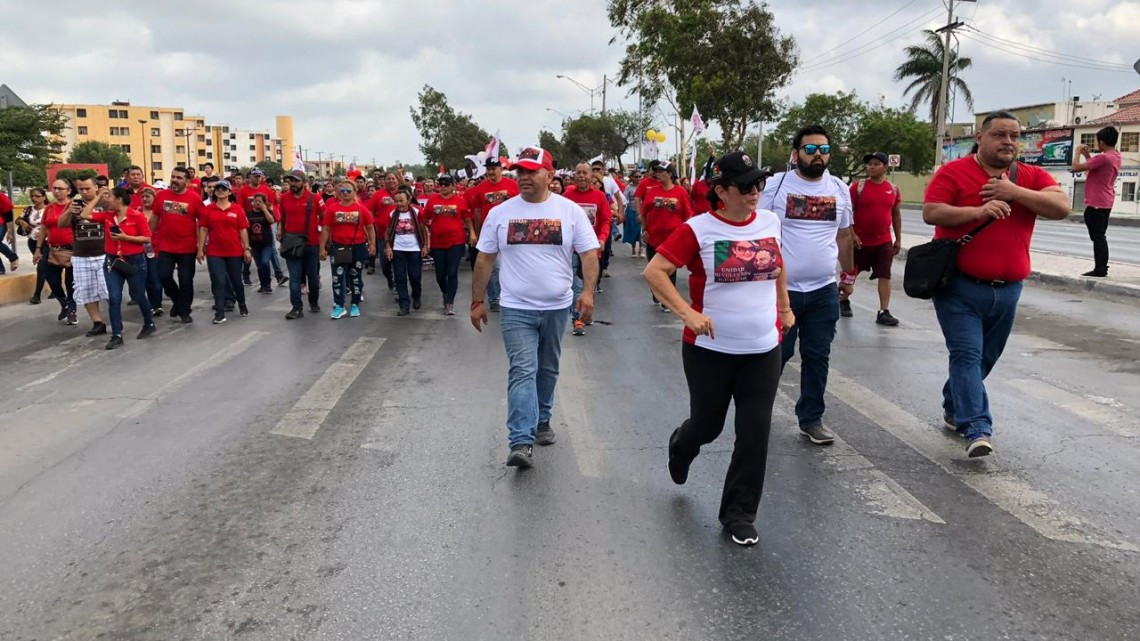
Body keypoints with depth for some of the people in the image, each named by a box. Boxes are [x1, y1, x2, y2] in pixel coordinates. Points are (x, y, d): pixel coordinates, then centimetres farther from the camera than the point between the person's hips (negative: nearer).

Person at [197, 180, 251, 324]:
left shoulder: (237, 209, -1)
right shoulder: (207, 209, 2)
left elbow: (243, 230, 0)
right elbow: (203, 230, 3)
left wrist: (247, 249, -3)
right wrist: (200, 249, -1)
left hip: (235, 252, 0)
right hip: (214, 252, 0)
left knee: (236, 280, 13)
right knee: (218, 282, -2)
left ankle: (242, 305, 34)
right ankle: (220, 312, -1)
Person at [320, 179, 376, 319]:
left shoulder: (361, 208, -4)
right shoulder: (332, 208, -3)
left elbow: (370, 228, 5)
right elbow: (326, 229, 1)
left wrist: (372, 244, -3)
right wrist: (322, 248, -1)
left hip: (358, 247, 0)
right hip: (338, 247, 0)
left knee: (355, 276, 10)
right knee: (337, 277, -1)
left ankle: (355, 305, 21)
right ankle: (339, 306, 8)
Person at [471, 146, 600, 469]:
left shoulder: (570, 211, -3)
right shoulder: (500, 213, 0)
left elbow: (589, 254, -3)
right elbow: (484, 259, 5)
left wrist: (588, 291, -17)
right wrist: (477, 301, 4)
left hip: (557, 307, 1)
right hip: (516, 308, -1)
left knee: (547, 369, 16)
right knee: (522, 371, -10)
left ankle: (541, 420, 37)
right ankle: (521, 442, -14)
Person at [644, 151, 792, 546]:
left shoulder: (770, 222, 2)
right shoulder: (698, 229, -13)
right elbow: (654, 271, -15)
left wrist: (784, 307, 18)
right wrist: (687, 312, -23)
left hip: (763, 350, 4)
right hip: (711, 350, -3)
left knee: (755, 433, 2)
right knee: (707, 425, 13)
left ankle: (739, 514, 18)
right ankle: (681, 447, 50)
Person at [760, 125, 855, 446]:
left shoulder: (840, 189, 7)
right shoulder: (777, 185, -5)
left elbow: (844, 235, 17)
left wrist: (848, 274, 19)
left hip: (824, 291, 4)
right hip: (781, 288, -4)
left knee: (817, 357, 9)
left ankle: (811, 419, 21)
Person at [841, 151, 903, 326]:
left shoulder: (893, 189, 4)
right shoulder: (858, 186, -7)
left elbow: (896, 214, 12)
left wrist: (898, 239, 10)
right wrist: (851, 234, -16)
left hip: (884, 242, 2)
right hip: (860, 241, -2)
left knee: (885, 276, -2)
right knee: (851, 273, 11)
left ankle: (884, 312, -1)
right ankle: (843, 302, 32)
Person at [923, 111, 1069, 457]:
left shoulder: (1033, 177, 7)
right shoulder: (953, 172, -4)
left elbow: (1062, 207, -7)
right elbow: (930, 213, -13)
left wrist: (1014, 192, -16)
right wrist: (978, 211, -24)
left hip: (1008, 289, 5)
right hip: (959, 287, -5)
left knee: (985, 358, 15)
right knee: (967, 355, -12)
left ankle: (954, 408, 35)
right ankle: (978, 430, -15)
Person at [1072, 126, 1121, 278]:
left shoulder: (1103, 157, -21)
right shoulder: (1116, 156, 10)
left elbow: (1076, 167, -20)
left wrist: (1078, 152, -4)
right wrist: (1086, 155, 15)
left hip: (1096, 204, -10)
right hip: (1105, 203, 10)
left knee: (1097, 237, -8)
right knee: (1100, 236, 16)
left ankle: (1099, 269, -9)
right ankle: (1102, 267, 20)